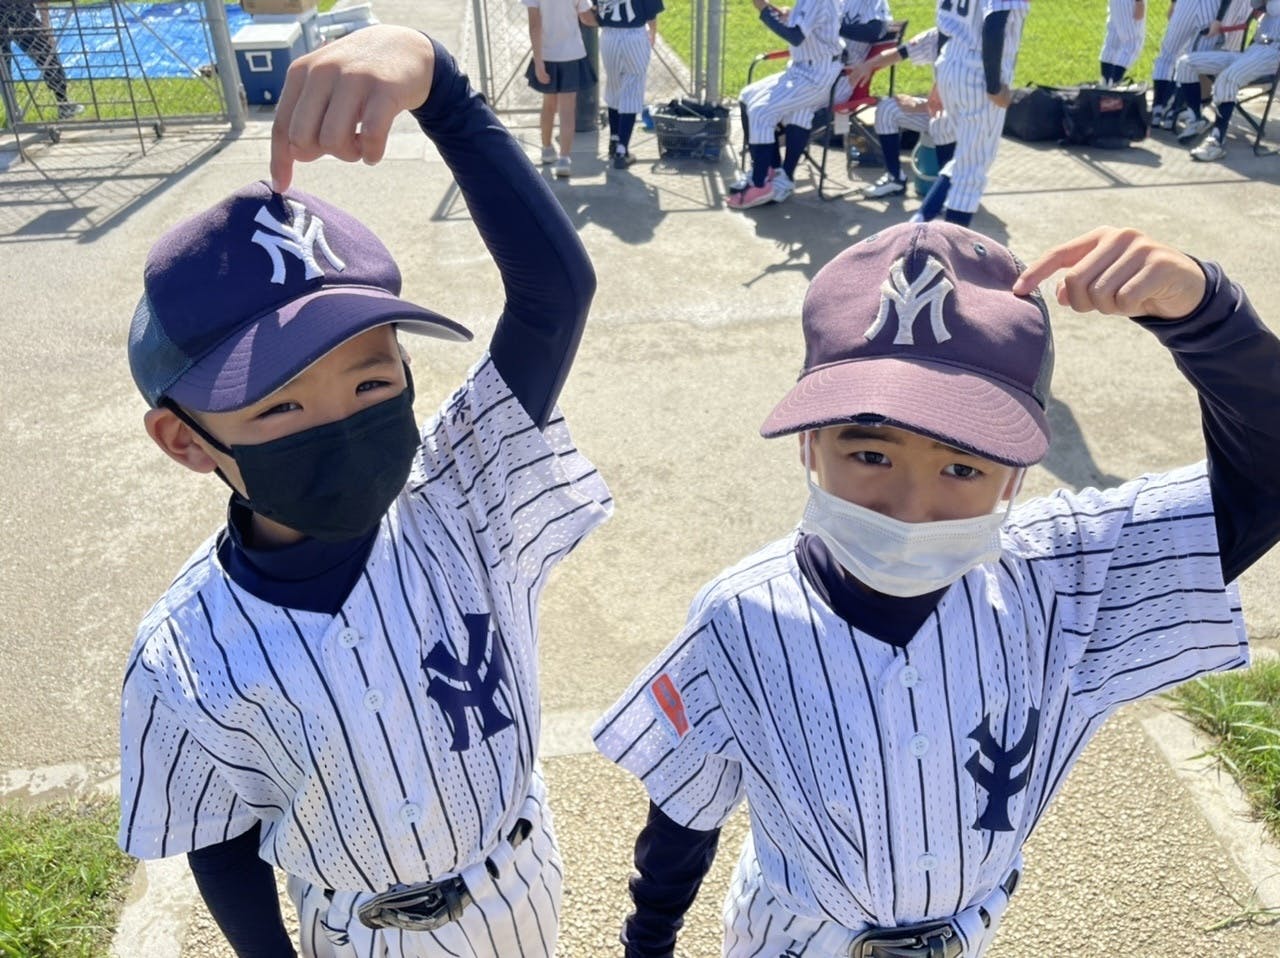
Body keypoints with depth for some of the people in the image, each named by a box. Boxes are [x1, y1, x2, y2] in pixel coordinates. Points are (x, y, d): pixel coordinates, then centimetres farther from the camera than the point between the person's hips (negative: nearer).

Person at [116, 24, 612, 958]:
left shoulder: (456, 494, -28)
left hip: (523, 877, 2)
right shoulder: (191, 671, -29)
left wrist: (437, 77, -48)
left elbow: (557, 283, -39)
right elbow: (221, 845, -12)